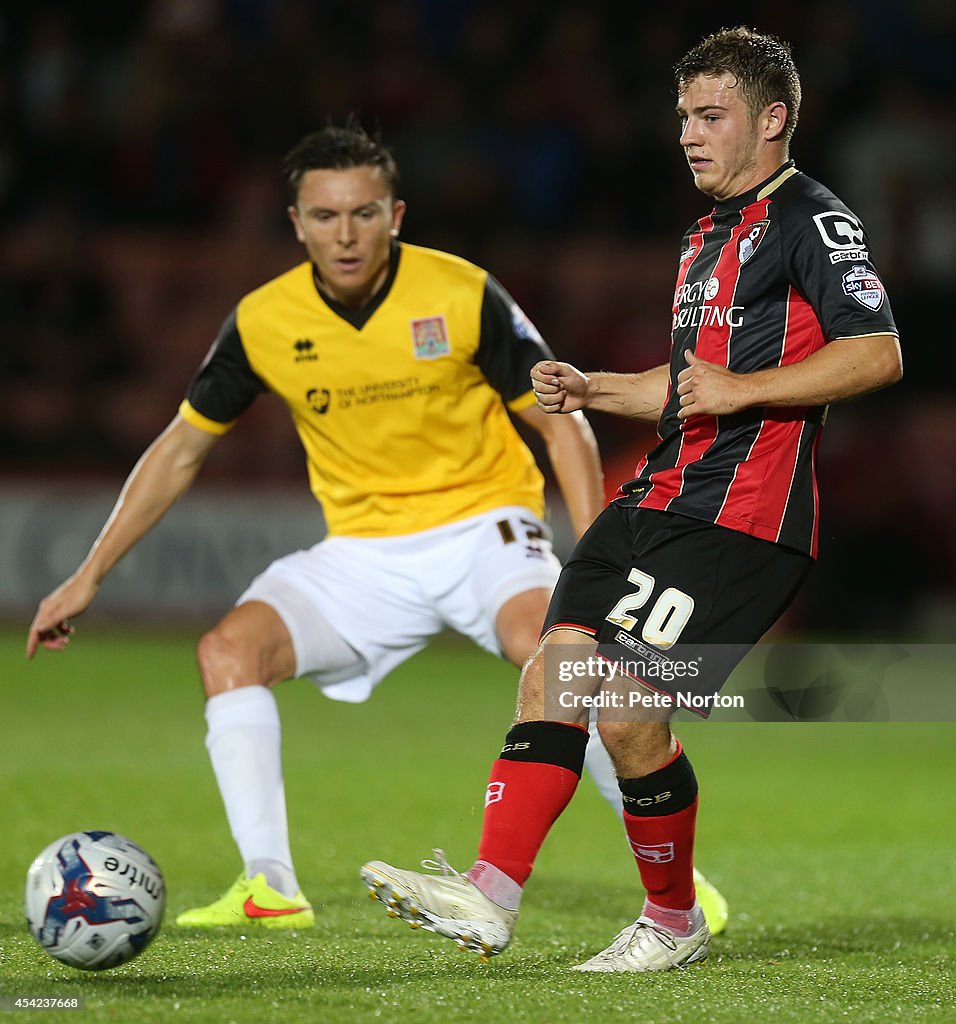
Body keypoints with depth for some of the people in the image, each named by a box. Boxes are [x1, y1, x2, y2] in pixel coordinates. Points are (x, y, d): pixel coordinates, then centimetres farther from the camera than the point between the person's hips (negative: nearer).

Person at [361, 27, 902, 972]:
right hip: (658, 500, 9)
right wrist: (592, 390, 18)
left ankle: (674, 922, 5)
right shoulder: (708, 236, 25)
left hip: (742, 520, -9)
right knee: (554, 671, -5)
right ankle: (489, 896, -10)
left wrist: (743, 388, -19)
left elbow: (877, 355, -17)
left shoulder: (810, 219, -5)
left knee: (626, 708, -14)